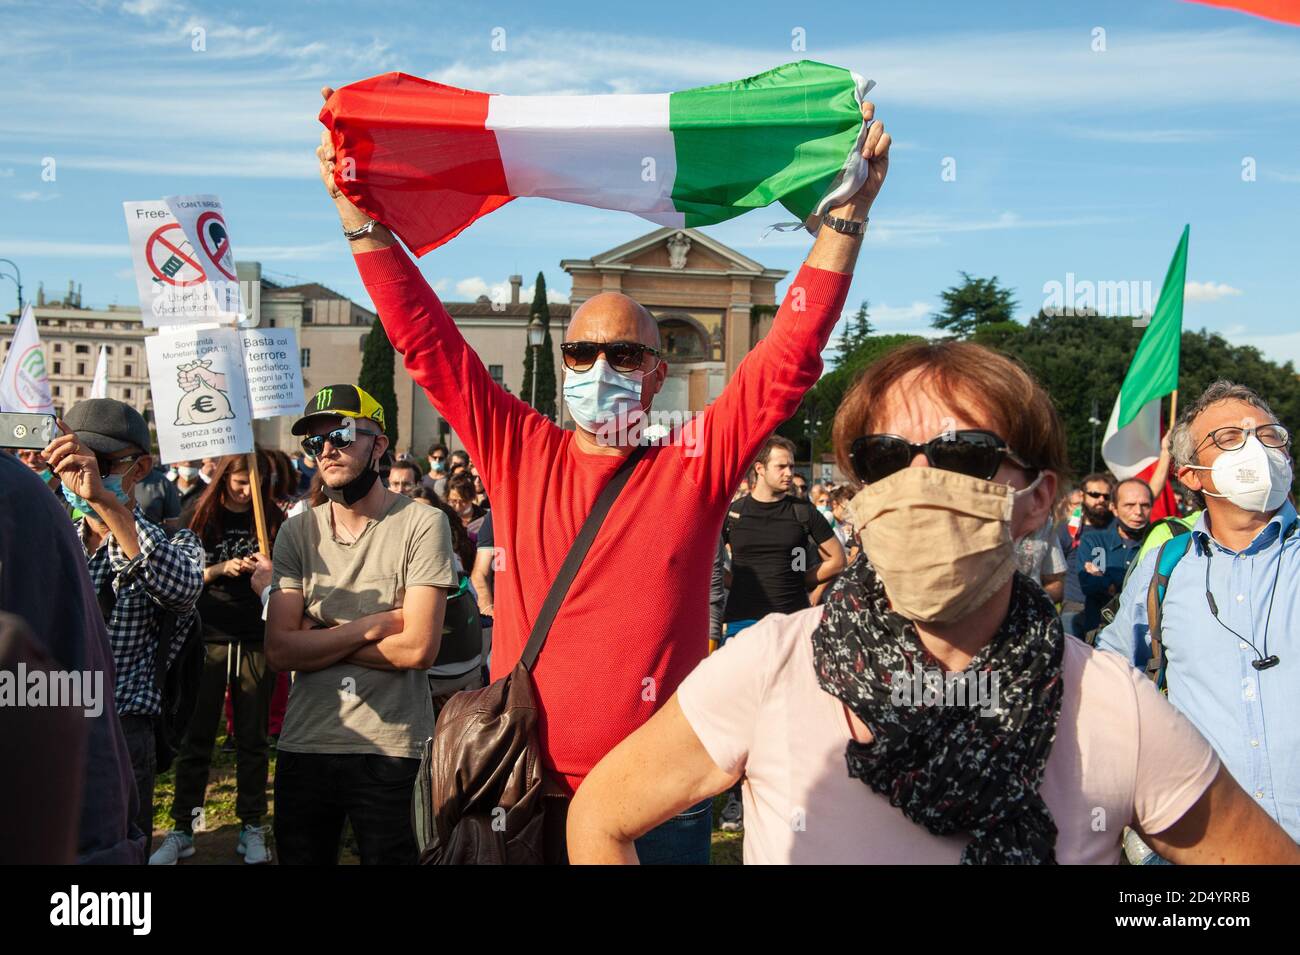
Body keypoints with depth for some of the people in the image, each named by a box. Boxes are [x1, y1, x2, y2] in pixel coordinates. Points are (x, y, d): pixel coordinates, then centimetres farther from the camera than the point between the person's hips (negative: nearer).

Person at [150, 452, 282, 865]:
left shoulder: (273, 519, 3)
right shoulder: (200, 516, 1)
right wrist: (220, 570, -16)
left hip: (256, 640, 1)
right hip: (208, 637, -1)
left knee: (252, 738, 8)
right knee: (196, 737, 4)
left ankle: (252, 828, 17)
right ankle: (182, 831, 14)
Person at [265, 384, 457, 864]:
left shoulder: (421, 524, -8)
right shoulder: (297, 531, 5)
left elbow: (418, 648, -16)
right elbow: (279, 650, -4)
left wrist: (317, 639, -8)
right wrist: (371, 626, -13)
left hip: (393, 751, -4)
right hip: (304, 743, 4)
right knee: (300, 857, 16)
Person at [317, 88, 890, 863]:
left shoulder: (695, 464, -2)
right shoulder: (521, 454, 2)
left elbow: (792, 356, -7)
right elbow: (426, 340, 0)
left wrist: (847, 214, -12)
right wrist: (360, 215, -5)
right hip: (525, 795, 2)